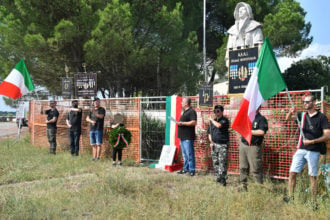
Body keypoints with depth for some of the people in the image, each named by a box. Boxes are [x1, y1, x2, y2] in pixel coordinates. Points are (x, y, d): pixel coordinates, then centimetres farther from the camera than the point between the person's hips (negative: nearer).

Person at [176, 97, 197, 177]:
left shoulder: (191, 111, -11)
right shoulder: (185, 111, 20)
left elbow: (194, 122, -22)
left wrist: (182, 123, -21)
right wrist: (179, 123, 15)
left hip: (188, 138, -10)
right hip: (182, 137, 10)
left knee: (189, 154, -7)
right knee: (185, 154, 14)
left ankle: (192, 170, -2)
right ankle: (185, 168, 22)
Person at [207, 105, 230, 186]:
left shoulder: (225, 120, -5)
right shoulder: (213, 121, 14)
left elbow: (219, 125, -25)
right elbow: (209, 132, 19)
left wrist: (212, 120, -8)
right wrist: (211, 141, 6)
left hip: (223, 145, -6)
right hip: (214, 145, 6)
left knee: (222, 163, -8)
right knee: (215, 162, 8)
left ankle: (222, 179, -5)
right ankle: (217, 178, 17)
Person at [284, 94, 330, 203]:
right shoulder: (303, 115, 9)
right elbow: (288, 118, 7)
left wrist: (312, 141, -18)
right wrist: (290, 112, -16)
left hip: (314, 152, -4)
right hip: (301, 149, 4)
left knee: (312, 177, 2)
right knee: (292, 173, -1)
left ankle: (314, 201, 11)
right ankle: (290, 197, 9)